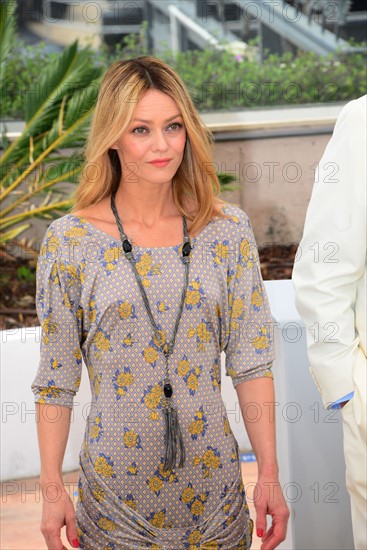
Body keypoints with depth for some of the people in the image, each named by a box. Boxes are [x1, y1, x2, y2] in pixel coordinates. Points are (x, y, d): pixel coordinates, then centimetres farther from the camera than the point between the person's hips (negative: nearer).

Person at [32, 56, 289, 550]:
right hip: (115, 488, -1)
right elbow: (56, 378, -2)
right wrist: (52, 488, -4)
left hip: (213, 483, 2)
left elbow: (251, 362, 0)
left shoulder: (228, 230, -2)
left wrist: (269, 474, -3)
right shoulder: (69, 241, -6)